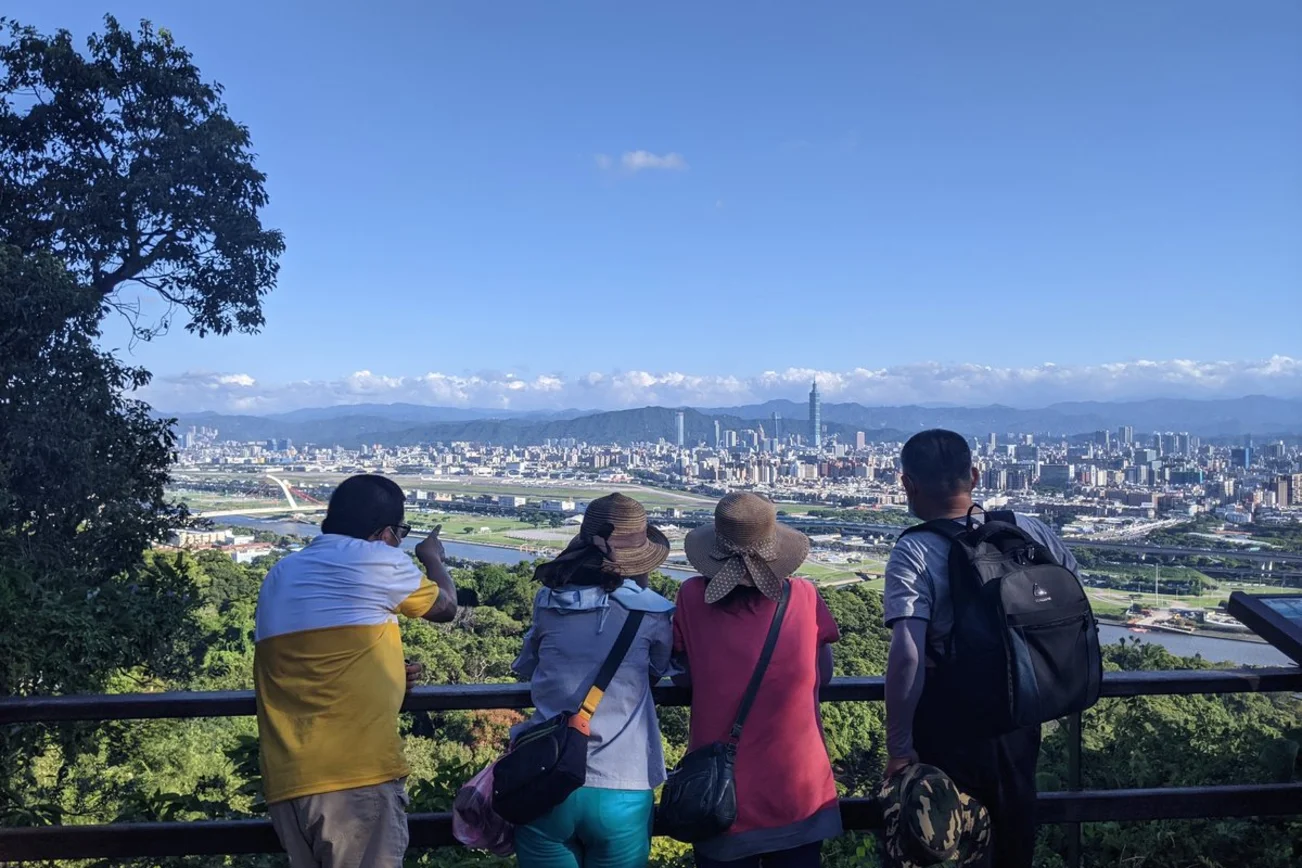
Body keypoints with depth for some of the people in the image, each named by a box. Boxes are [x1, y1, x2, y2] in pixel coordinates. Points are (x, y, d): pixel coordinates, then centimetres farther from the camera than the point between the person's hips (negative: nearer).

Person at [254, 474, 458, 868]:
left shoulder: (280, 575, 17)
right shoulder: (378, 560, -3)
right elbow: (446, 606, 14)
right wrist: (433, 559, 33)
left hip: (286, 781, 7)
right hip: (358, 774, -7)